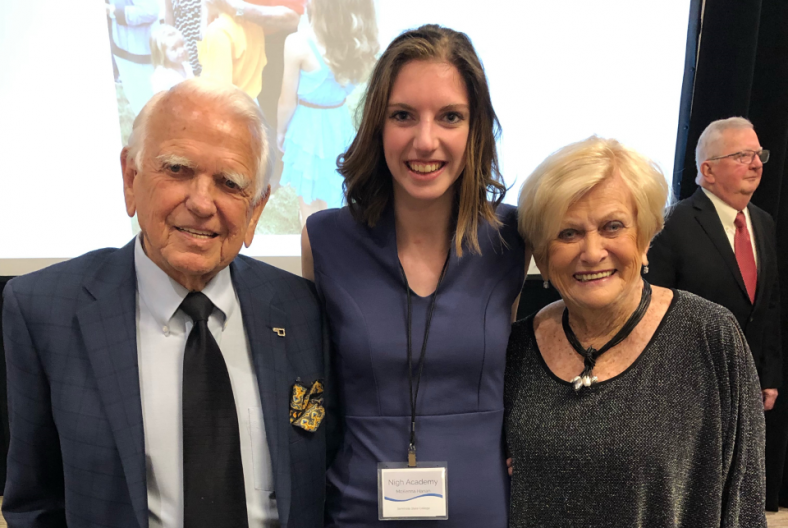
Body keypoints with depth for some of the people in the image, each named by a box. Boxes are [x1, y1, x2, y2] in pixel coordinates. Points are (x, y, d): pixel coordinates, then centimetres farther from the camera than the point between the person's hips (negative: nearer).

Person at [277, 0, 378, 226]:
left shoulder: (298, 43, -26)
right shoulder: (359, 39, -12)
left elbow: (287, 102, -15)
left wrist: (280, 131, 3)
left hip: (308, 125, -5)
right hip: (340, 122, 6)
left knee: (308, 197, 18)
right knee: (328, 189, 29)